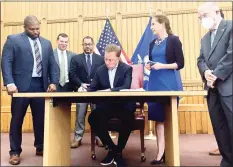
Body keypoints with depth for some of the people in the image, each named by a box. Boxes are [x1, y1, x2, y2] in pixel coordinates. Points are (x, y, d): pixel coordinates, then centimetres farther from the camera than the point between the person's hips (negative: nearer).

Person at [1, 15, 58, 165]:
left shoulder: (46, 43, 14)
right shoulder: (13, 40, 2)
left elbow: (52, 64, 12)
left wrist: (53, 82, 0)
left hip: (41, 85, 4)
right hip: (22, 85, -3)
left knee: (41, 118, 9)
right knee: (17, 120, 7)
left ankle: (40, 148, 26)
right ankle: (15, 152, 22)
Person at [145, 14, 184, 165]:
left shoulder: (173, 40, -4)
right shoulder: (152, 44, 14)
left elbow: (180, 64, -8)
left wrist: (163, 66, -19)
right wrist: (149, 65, -1)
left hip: (170, 82, -5)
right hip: (155, 82, 6)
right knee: (158, 116, 3)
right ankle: (161, 153, 9)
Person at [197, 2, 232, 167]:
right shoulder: (205, 38, 23)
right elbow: (200, 60, 15)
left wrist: (216, 75, -14)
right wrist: (205, 72, -7)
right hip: (213, 89, 7)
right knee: (219, 128, 10)